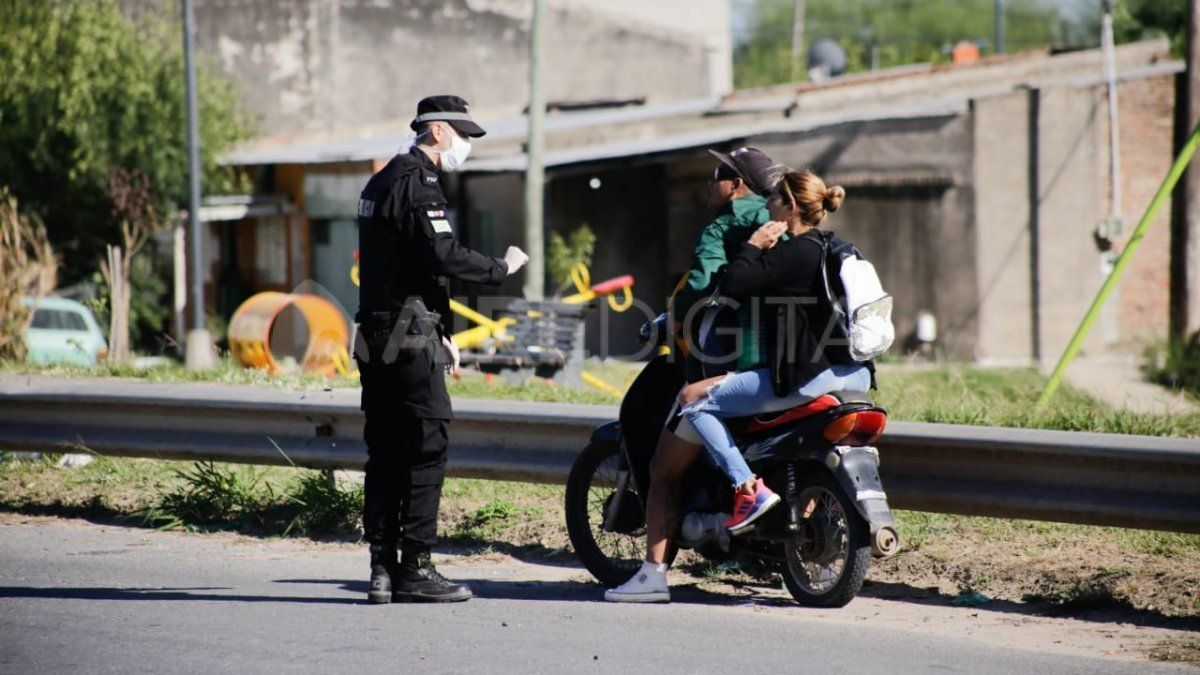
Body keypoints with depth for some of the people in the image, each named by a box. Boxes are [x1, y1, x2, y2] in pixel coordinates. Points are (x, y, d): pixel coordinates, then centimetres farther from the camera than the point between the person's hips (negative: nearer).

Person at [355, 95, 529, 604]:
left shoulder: (383, 181, 21)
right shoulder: (417, 184, -12)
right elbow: (443, 256, -20)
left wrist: (440, 332, 23)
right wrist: (501, 268, -5)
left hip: (375, 334, 10)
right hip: (409, 337, -10)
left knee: (385, 452, 9)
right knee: (427, 447, -7)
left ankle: (382, 569, 9)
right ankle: (416, 569, -7)